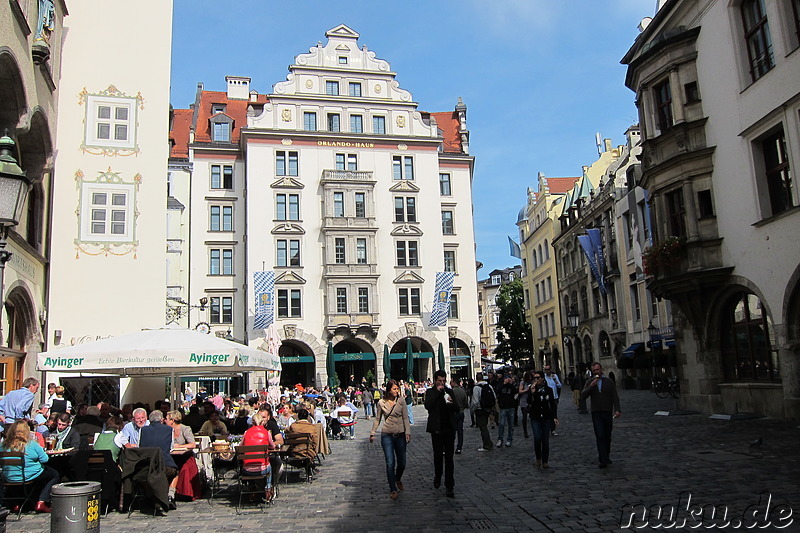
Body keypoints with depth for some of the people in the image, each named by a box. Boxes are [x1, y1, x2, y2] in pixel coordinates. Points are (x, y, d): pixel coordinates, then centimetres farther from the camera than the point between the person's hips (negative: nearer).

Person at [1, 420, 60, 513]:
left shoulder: (5, 445, -3)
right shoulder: (32, 444, -15)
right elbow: (44, 459, -11)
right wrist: (42, 450, 8)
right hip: (29, 476, -6)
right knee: (55, 475, 14)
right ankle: (41, 503, 2)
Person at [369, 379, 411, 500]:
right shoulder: (381, 403, 0)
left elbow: (405, 418, -1)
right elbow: (377, 420, 10)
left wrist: (407, 432, -10)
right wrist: (372, 433, 11)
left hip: (400, 435, 1)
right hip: (387, 435, -1)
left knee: (402, 463, 9)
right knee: (390, 463, -9)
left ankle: (398, 479, 40)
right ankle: (393, 489, 1)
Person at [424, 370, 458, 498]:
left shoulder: (449, 391, 9)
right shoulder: (430, 392, 1)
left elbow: (457, 409, 8)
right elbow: (427, 406, -17)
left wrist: (452, 403, -13)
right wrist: (437, 392, -18)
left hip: (449, 428, 2)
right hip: (437, 429, -2)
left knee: (449, 458, 1)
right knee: (438, 456, 7)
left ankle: (449, 487, 4)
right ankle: (437, 478, 33)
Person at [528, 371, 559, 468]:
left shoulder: (548, 389, 2)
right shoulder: (531, 389, 0)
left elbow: (553, 404, 8)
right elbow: (529, 402, -10)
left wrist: (555, 417, 3)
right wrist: (532, 393, -21)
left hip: (546, 417, 1)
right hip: (535, 418, -1)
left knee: (545, 440, 3)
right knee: (537, 438, -10)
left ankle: (545, 461, 15)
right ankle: (538, 459, 9)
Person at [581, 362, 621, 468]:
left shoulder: (609, 382, 7)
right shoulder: (589, 382, 8)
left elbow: (615, 397, 2)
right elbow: (583, 397, -1)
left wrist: (617, 410, -13)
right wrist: (591, 386, -12)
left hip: (608, 412, 1)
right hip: (596, 413, -1)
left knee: (607, 437, 9)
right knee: (600, 436, -9)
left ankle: (606, 457, 24)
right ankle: (603, 460, -11)